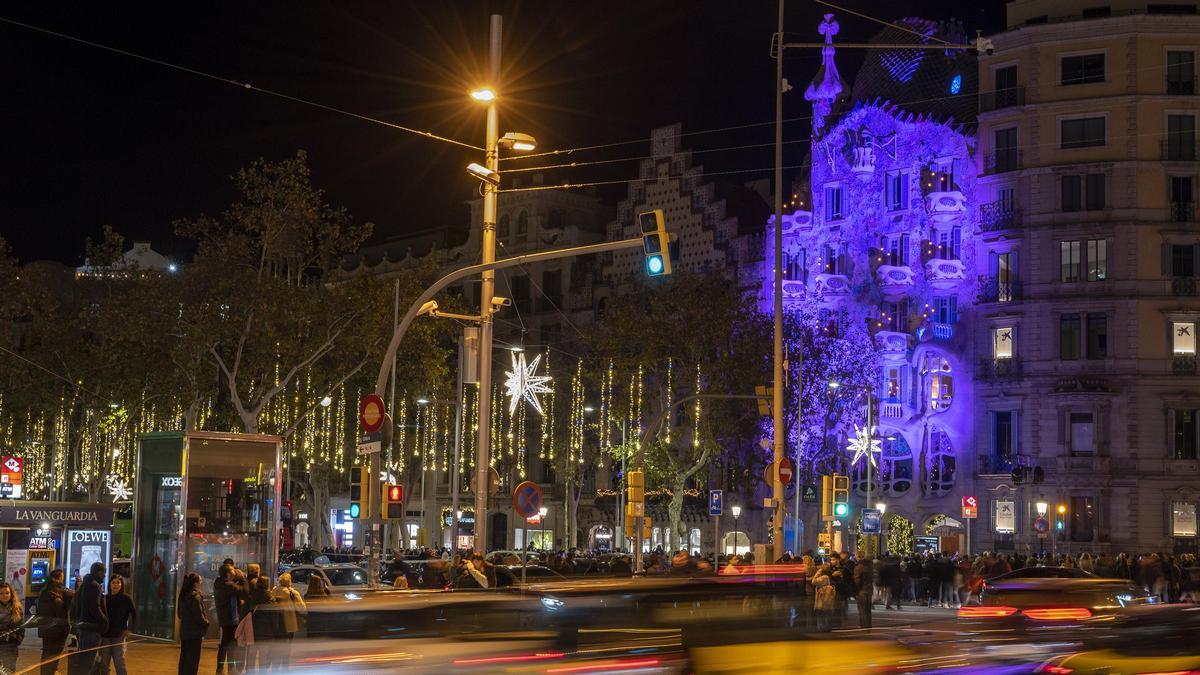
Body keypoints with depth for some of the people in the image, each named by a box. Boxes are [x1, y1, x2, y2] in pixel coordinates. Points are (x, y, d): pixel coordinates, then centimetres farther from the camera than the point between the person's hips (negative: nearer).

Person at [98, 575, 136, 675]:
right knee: (103, 664, 7)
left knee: (120, 663, -4)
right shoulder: (105, 598, 8)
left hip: (119, 636, -3)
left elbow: (134, 614, 2)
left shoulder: (126, 598, 0)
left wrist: (129, 629, -5)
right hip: (105, 635, 3)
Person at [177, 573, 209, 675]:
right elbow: (199, 615, -17)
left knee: (184, 657, 14)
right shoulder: (195, 597, -17)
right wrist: (206, 623, -1)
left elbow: (179, 613, 16)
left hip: (184, 631, 8)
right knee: (193, 659, -3)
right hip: (194, 632, -8)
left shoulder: (183, 596, 8)